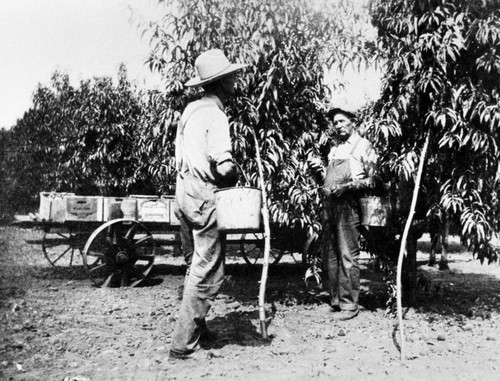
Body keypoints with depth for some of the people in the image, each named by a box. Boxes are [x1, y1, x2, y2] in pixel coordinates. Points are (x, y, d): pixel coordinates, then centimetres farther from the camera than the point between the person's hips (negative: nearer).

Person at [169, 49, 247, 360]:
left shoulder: (191, 109, 14)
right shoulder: (214, 113, -13)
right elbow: (224, 165, -22)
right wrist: (234, 177, -1)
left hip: (184, 191, 9)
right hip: (204, 195, -9)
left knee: (198, 266, 21)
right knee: (208, 273, -1)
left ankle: (196, 326, 35)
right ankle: (183, 345, 6)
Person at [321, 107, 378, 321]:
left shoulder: (363, 146, 2)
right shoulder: (335, 150, 23)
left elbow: (371, 180, -5)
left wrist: (347, 186, -16)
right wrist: (326, 189, 9)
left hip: (348, 204, -7)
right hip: (329, 204, 7)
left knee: (348, 256, -7)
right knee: (330, 255, 9)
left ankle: (349, 304, -1)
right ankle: (335, 300, 18)